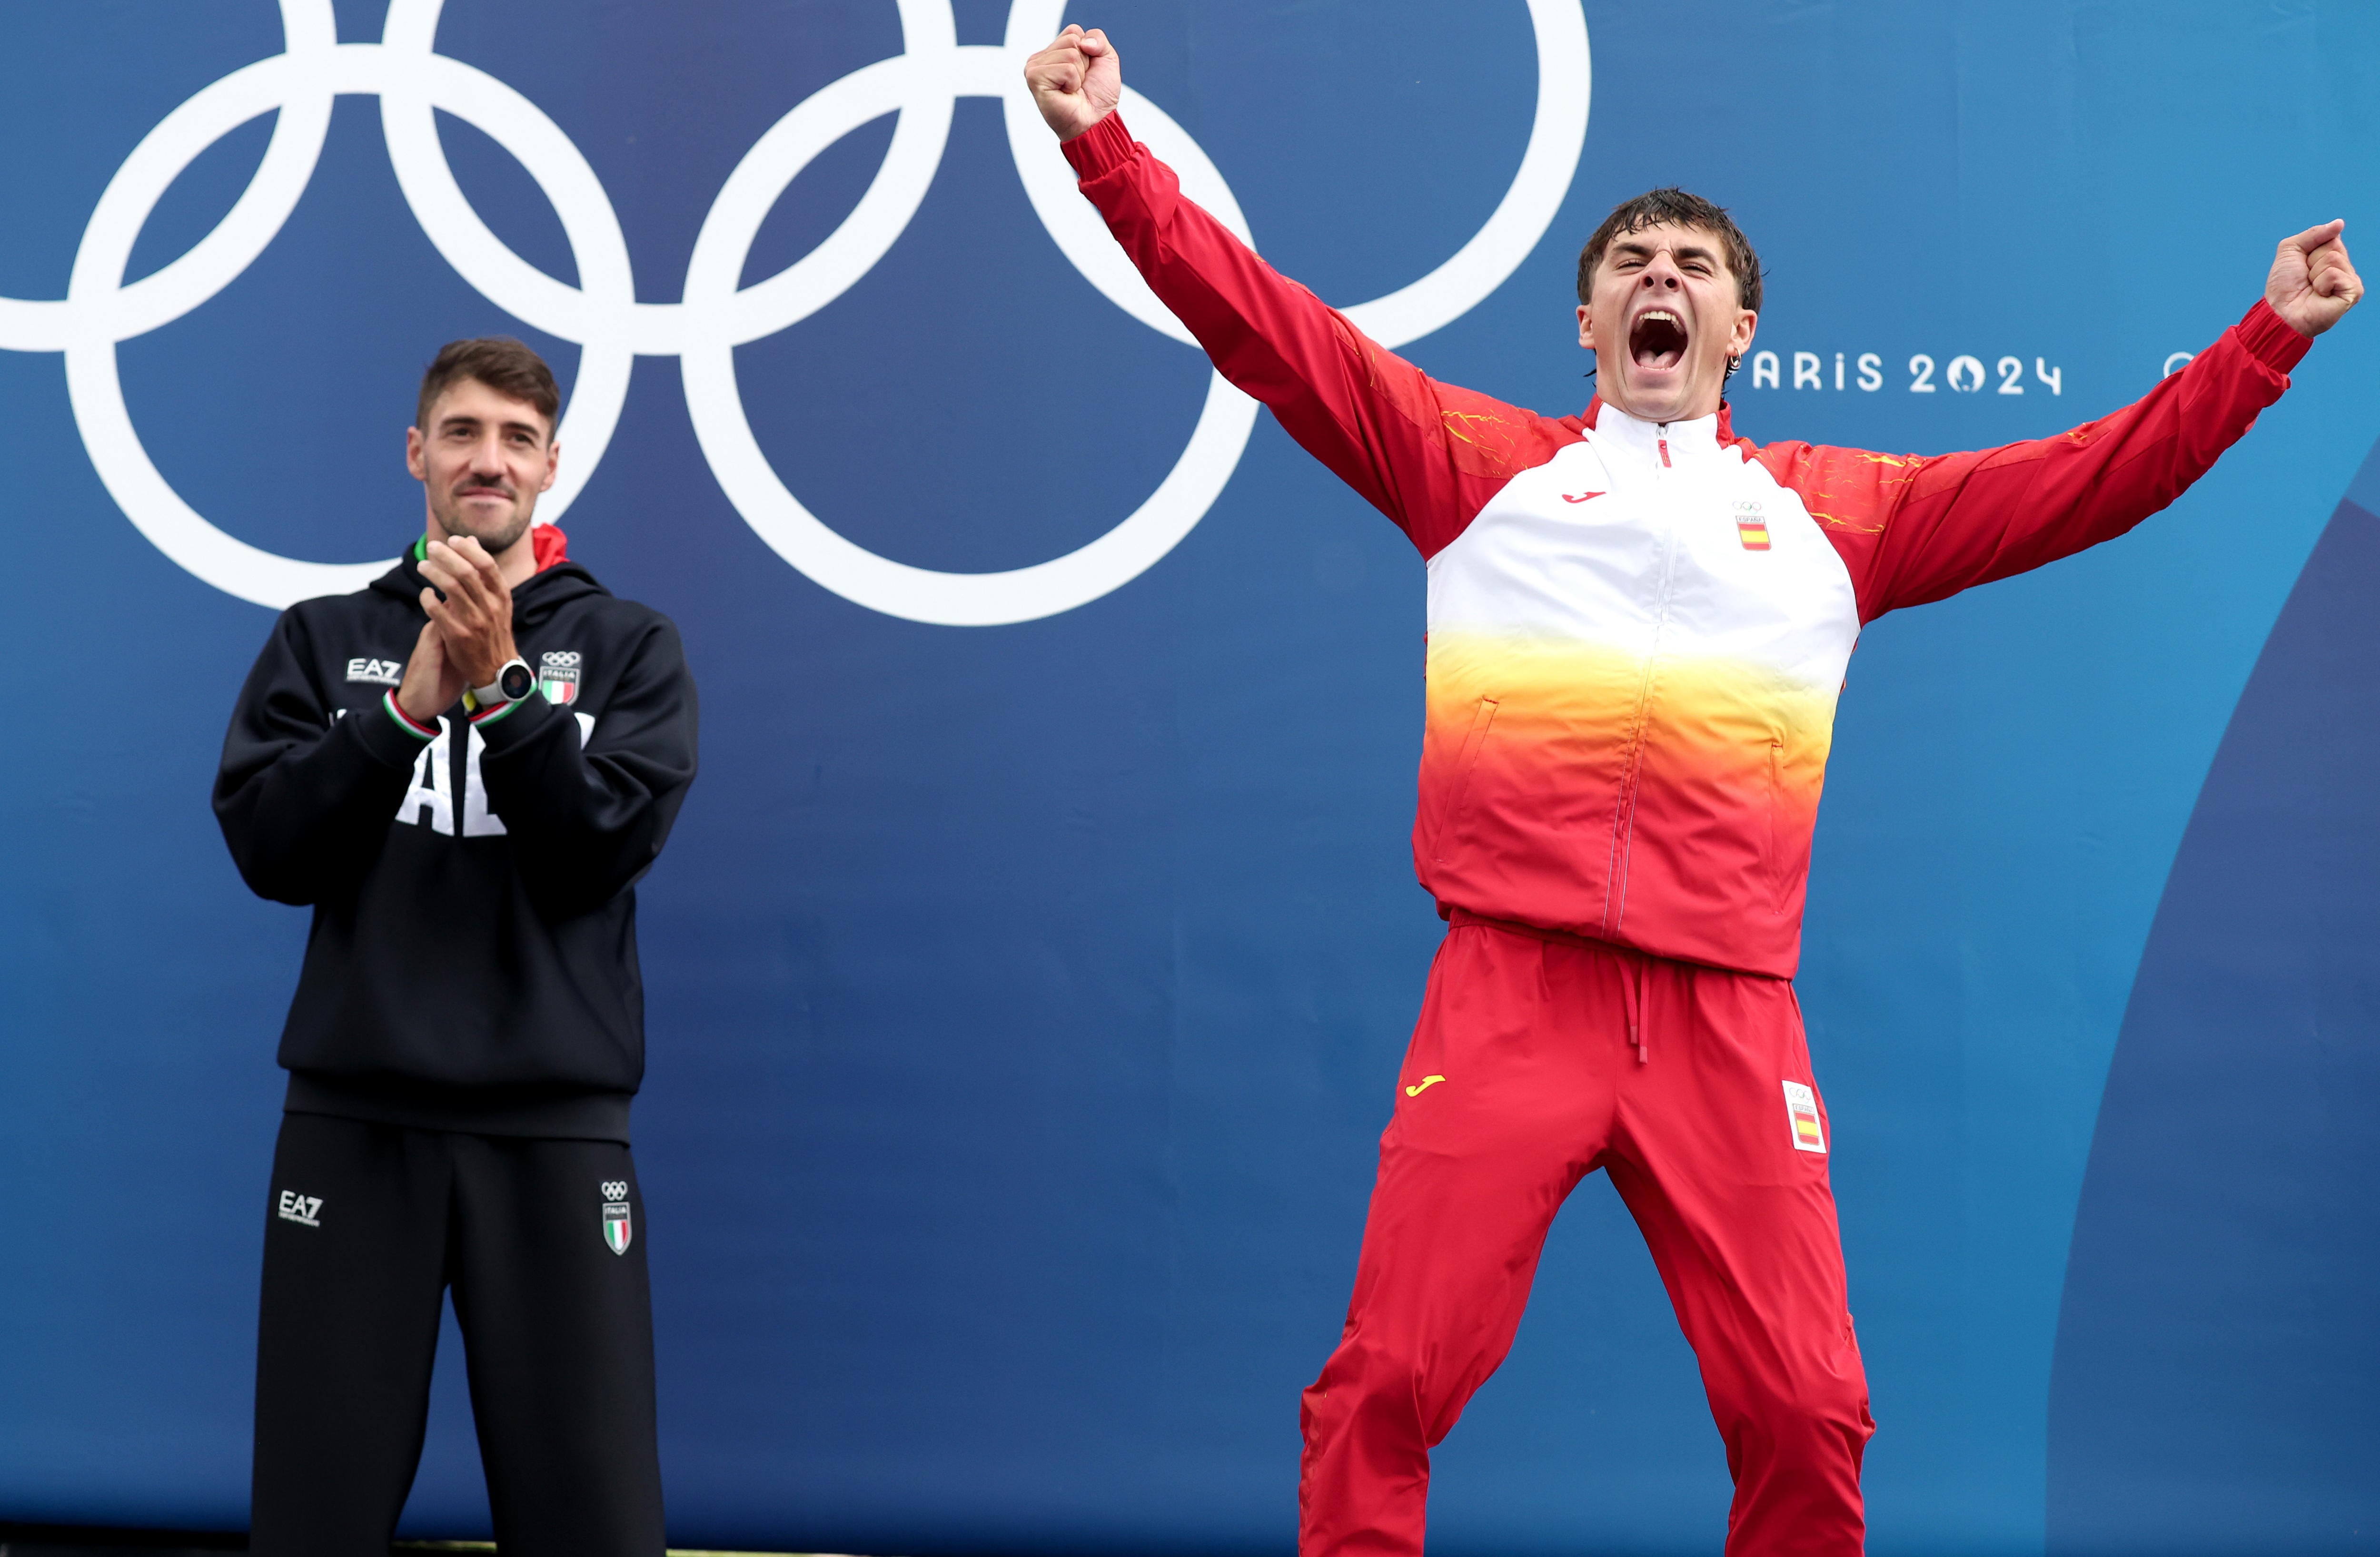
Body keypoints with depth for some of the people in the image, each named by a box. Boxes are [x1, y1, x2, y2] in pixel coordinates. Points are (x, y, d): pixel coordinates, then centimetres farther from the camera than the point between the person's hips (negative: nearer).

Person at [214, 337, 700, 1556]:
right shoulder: (325, 641, 11)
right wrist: (408, 706, -13)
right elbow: (269, 848, -2)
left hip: (555, 1125, -1)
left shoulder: (629, 647, 8)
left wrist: (500, 684, -16)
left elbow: (606, 848, -6)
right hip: (356, 1116, 1)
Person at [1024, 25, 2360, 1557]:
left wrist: (2266, 342, 13)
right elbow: (1278, 332, 8)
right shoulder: (1482, 462, 15)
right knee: (1387, 1384, -7)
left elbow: (2087, 481, 19)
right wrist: (1112, 150, 0)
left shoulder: (1833, 507, 19)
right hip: (1510, 987, -1)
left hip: (1731, 1014, 2)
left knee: (1804, 1414, 1)